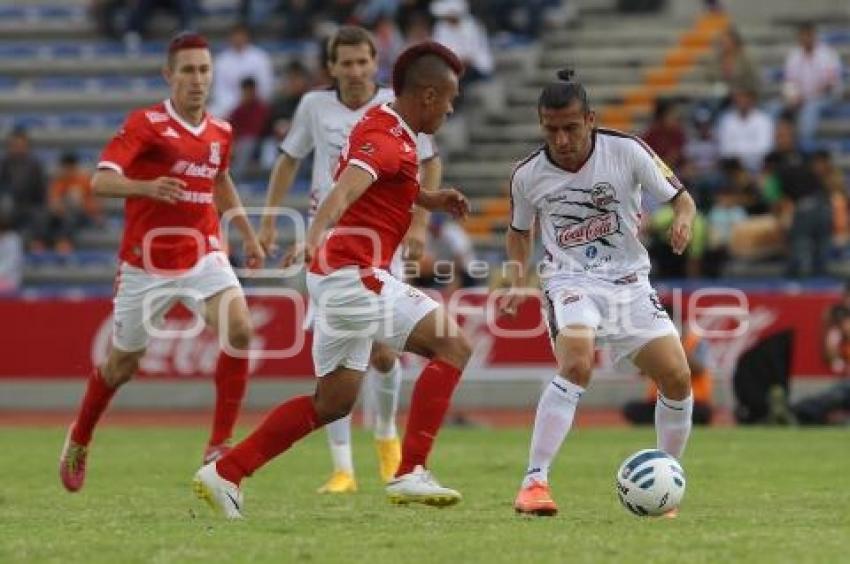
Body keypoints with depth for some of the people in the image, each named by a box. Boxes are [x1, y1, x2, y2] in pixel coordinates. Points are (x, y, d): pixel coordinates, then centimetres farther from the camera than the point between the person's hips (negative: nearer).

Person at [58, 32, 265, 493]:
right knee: (121, 364, 10)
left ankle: (219, 447, -13)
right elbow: (101, 181, -24)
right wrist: (146, 187, -43)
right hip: (147, 261, -4)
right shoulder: (146, 124, -13)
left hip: (203, 254, 4)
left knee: (239, 330, -22)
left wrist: (248, 235, 29)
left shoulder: (220, 132, 5)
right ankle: (79, 441, 39)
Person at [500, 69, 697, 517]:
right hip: (571, 282, -2)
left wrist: (683, 220, -24)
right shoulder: (528, 175, -6)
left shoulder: (626, 151, -11)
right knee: (577, 364, -31)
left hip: (629, 279, 2)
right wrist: (517, 283, -2)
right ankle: (534, 481, -29)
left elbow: (680, 198, -1)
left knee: (677, 377, -9)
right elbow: (519, 232, 14)